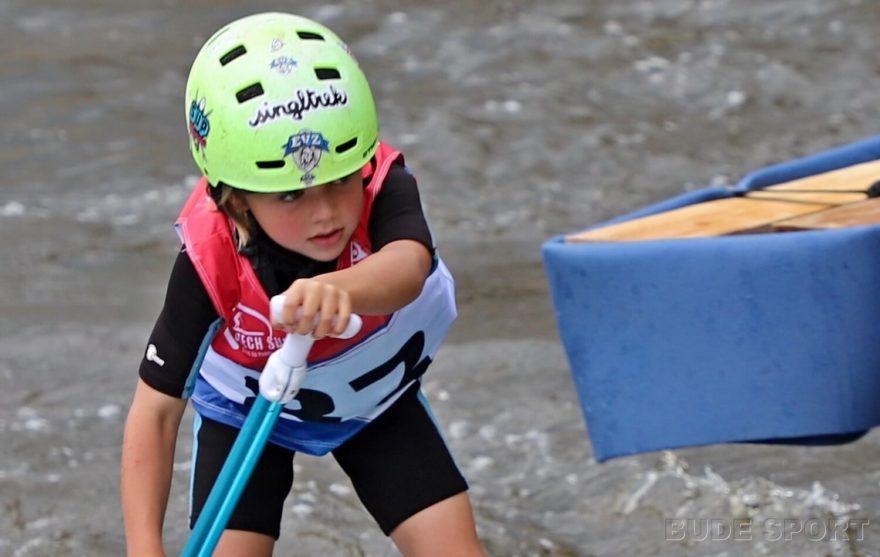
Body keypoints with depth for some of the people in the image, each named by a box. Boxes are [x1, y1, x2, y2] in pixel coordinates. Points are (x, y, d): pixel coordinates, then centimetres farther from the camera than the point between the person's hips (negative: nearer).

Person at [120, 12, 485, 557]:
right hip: (245, 412, -1)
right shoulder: (210, 261, -35)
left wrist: (343, 288, -85)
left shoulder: (384, 188, -36)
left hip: (377, 398, 1)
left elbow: (408, 267, -60)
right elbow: (157, 409, -29)